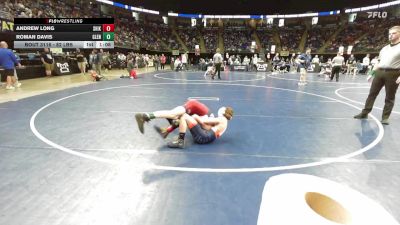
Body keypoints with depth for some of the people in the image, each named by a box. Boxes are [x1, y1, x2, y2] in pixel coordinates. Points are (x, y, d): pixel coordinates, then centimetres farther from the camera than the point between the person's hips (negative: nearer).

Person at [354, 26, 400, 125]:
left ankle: (385, 117, 8)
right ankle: (365, 113, 11)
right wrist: (372, 73, 15)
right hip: (380, 72, 5)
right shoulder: (384, 48, 18)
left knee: (389, 97, 1)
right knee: (372, 93, 5)